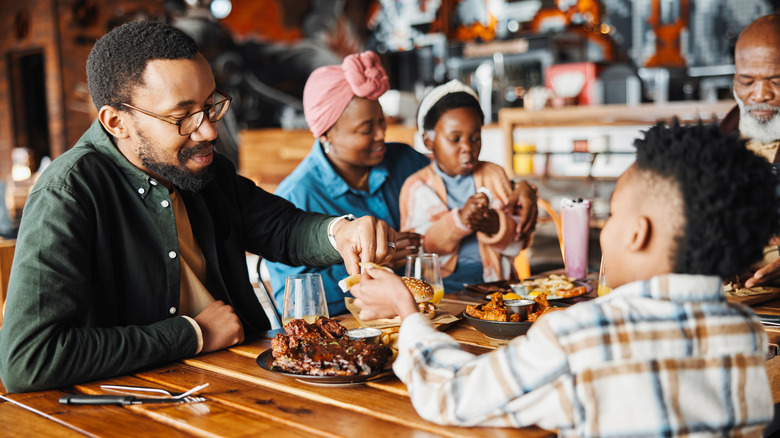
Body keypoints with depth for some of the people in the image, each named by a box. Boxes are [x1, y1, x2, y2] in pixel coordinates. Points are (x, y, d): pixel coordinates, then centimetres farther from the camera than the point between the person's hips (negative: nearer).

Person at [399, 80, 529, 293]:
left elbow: (518, 241, 12)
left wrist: (496, 225, -10)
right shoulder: (417, 186, 8)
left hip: (494, 280, 3)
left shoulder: (494, 174, 16)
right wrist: (458, 220, -18)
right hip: (443, 284, -2)